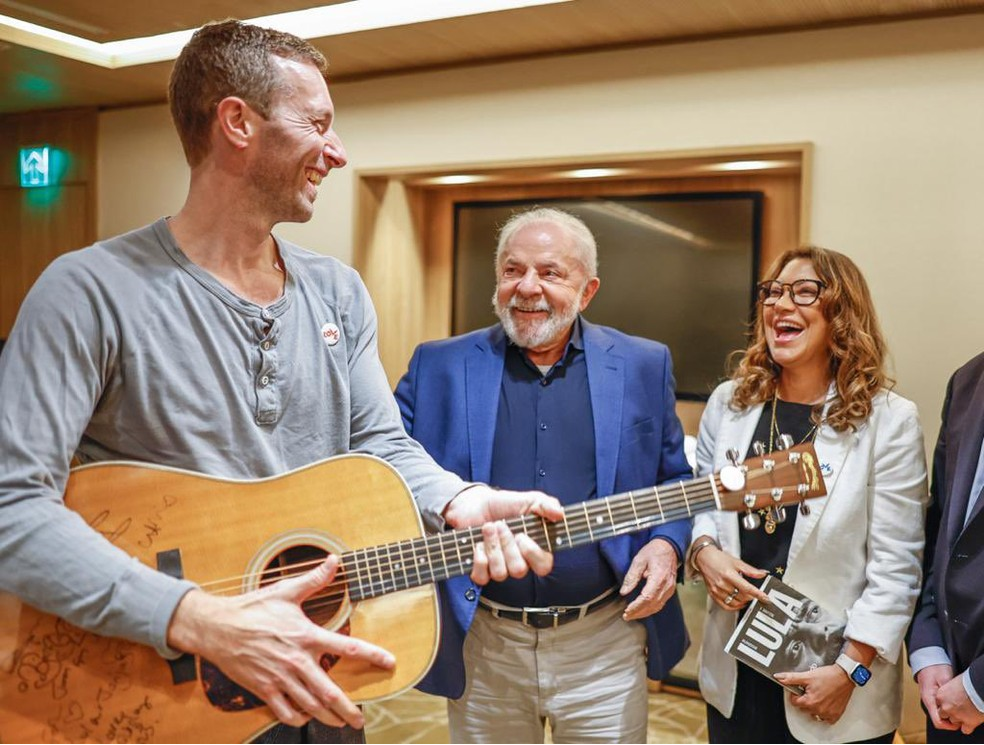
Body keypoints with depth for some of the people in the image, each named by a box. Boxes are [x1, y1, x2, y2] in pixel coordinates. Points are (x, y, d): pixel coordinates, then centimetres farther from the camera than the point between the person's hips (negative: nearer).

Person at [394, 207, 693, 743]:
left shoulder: (643, 366, 3)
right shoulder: (439, 367, 1)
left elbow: (675, 484, 10)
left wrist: (666, 544, -8)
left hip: (604, 642, 0)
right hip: (480, 643, 0)